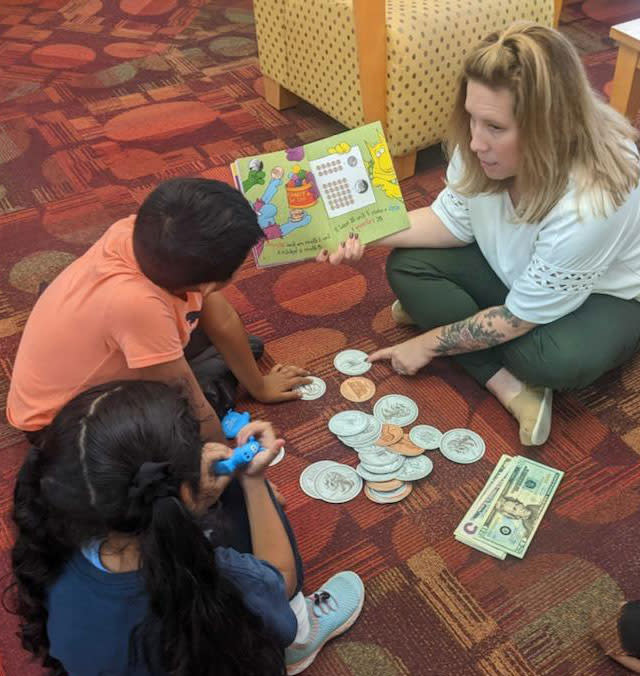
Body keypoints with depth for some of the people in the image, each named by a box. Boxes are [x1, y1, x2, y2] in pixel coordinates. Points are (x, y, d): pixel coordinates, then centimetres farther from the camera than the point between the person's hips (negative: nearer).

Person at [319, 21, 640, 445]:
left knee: (561, 360, -37)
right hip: (514, 268, 6)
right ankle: (509, 386, -18)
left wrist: (429, 343, -18)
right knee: (407, 266, -14)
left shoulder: (591, 202, -39)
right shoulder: (487, 145, -24)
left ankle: (438, 314, -8)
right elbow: (454, 220, -6)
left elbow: (520, 317, -28)